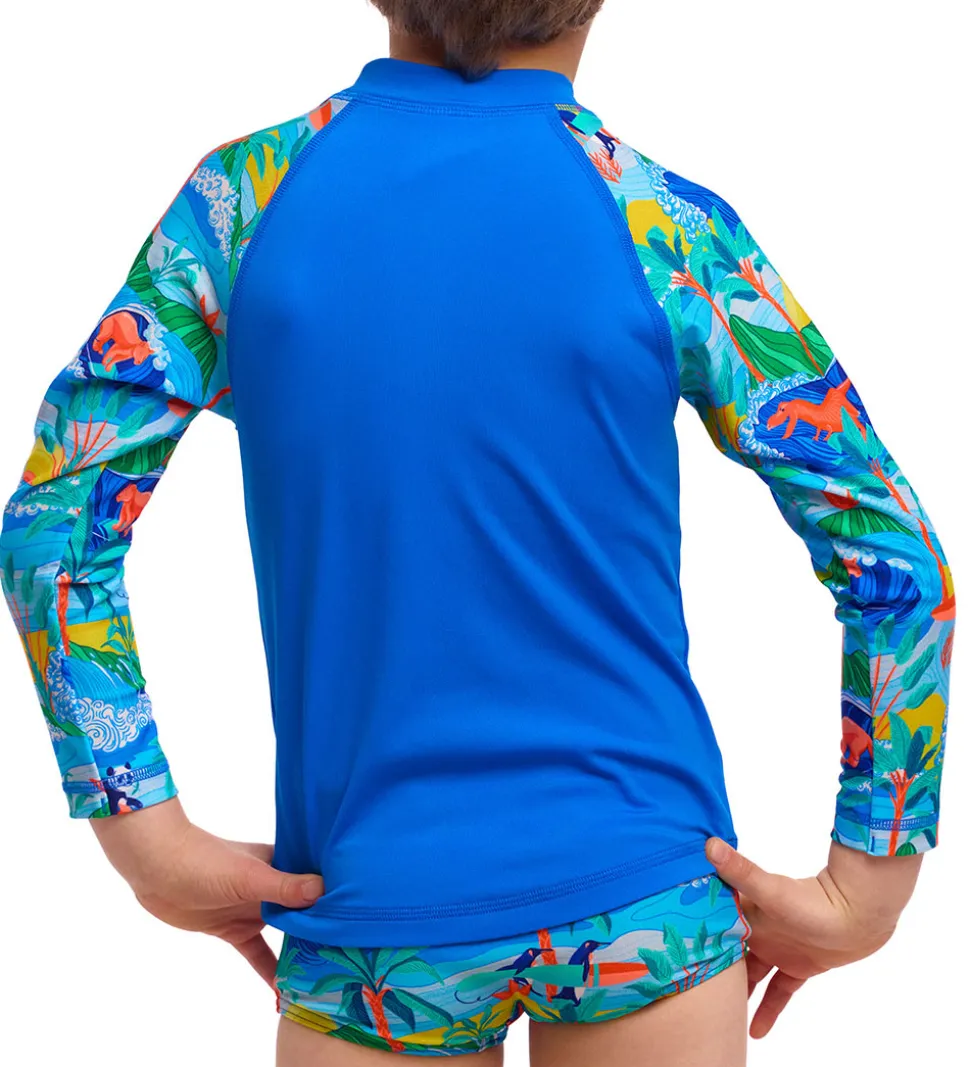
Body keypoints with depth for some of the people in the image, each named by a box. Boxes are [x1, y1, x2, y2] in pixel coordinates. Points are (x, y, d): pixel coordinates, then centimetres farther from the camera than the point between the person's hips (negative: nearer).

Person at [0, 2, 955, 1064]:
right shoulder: (668, 227, -7)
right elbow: (898, 562, -7)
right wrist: (866, 890, 0)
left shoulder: (245, 192, -3)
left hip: (381, 908, 1)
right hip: (646, 896, 0)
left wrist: (147, 839, -2)